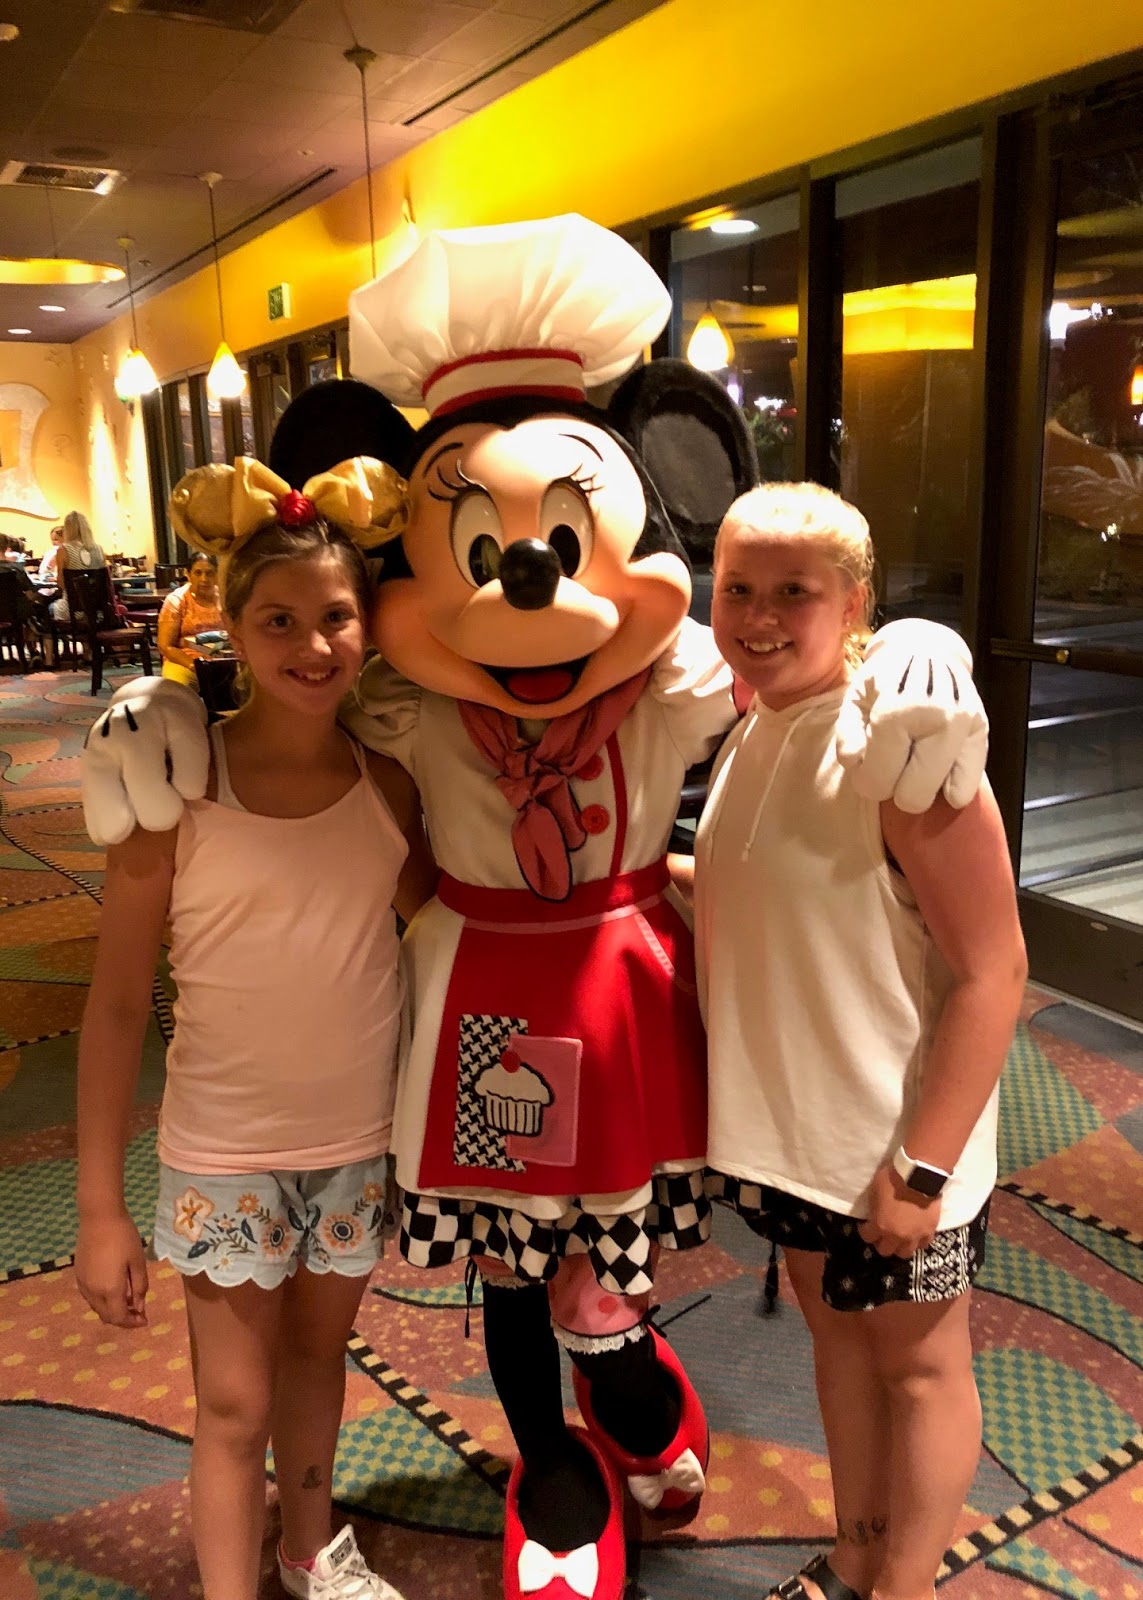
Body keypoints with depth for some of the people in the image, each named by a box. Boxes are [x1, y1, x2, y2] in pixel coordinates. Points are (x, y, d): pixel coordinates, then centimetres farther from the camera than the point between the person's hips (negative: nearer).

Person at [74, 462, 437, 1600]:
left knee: (316, 1356, 24)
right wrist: (99, 1207, -9)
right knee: (233, 1401, 10)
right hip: (224, 1150, -3)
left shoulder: (389, 781, -7)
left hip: (361, 1138, 4)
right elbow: (117, 1002, -10)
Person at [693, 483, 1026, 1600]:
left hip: (895, 1142, -7)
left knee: (916, 1364, 14)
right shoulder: (753, 732, 1)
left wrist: (924, 1166, -20)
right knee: (833, 1328, 23)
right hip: (792, 1127, 8)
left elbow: (991, 971, -21)